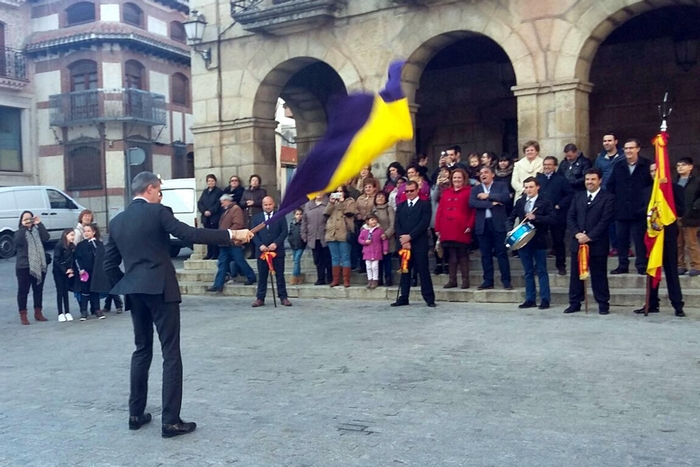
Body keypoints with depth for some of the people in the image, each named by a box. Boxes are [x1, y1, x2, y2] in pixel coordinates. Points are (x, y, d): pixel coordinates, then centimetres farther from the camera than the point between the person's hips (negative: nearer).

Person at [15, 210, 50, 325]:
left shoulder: (37, 230, 9)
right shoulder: (19, 232, 3)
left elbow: (46, 238, -11)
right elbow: (18, 242, -19)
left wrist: (39, 224, -13)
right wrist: (23, 227, -18)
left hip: (39, 265, 3)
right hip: (23, 267, -3)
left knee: (38, 290, 10)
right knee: (23, 290, 0)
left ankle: (38, 313, 21)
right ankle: (23, 315, 7)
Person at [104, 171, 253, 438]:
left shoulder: (117, 221, 13)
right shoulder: (157, 212, -7)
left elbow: (110, 264, 13)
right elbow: (191, 235, -18)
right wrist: (231, 235, -15)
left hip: (134, 291, 7)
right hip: (160, 289, -7)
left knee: (142, 350, 18)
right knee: (170, 354, -2)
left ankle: (136, 414, 21)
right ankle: (171, 421, -2)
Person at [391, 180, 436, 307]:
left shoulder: (425, 205, 3)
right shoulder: (401, 206, 17)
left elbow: (424, 223, -9)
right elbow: (397, 224, 8)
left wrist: (409, 236, -13)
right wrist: (403, 240, -7)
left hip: (419, 243, -4)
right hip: (404, 243, 4)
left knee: (423, 270, -4)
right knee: (404, 271, 6)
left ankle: (429, 298, 0)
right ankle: (403, 298, 11)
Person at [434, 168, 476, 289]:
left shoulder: (469, 191, 3)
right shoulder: (446, 192, 16)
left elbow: (473, 210, -3)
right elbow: (440, 210, 13)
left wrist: (470, 226, -13)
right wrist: (437, 228, 6)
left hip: (462, 230, -4)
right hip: (447, 230, 4)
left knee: (463, 255, 1)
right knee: (451, 255, 7)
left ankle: (465, 280, 6)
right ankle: (452, 280, 13)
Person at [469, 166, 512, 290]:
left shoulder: (501, 185, 7)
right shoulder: (475, 189, 12)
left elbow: (506, 197, -12)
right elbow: (471, 203, -6)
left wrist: (488, 195, -9)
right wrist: (491, 203, -12)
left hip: (498, 223, -2)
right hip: (483, 225, 3)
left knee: (502, 252, -2)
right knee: (486, 254, 5)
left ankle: (506, 280, 2)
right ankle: (488, 281, 10)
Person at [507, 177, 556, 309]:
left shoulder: (545, 201, -4)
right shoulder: (520, 202, 9)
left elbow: (552, 219, -12)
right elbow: (510, 219, 14)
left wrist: (535, 217, -21)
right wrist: (510, 230, -4)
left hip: (539, 241, -4)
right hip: (523, 240, 4)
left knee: (542, 271, 2)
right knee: (528, 272, 10)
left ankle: (545, 299, 7)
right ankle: (530, 299, 16)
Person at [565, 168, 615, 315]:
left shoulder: (608, 198, -2)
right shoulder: (578, 196, 14)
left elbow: (605, 220, -10)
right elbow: (570, 217, 7)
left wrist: (589, 236, -16)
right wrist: (577, 234, -9)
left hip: (597, 243, -4)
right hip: (578, 241, 5)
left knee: (599, 275, 2)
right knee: (576, 274, 7)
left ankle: (603, 304, 11)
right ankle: (574, 303, 14)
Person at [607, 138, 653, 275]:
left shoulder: (647, 165, -2)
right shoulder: (618, 167, 11)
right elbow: (610, 186, 13)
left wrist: (647, 203, -7)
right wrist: (614, 201, 3)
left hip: (639, 211, -4)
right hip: (621, 211, 4)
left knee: (640, 240, 1)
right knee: (621, 239, 8)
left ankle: (642, 266, 8)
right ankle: (622, 265, 16)